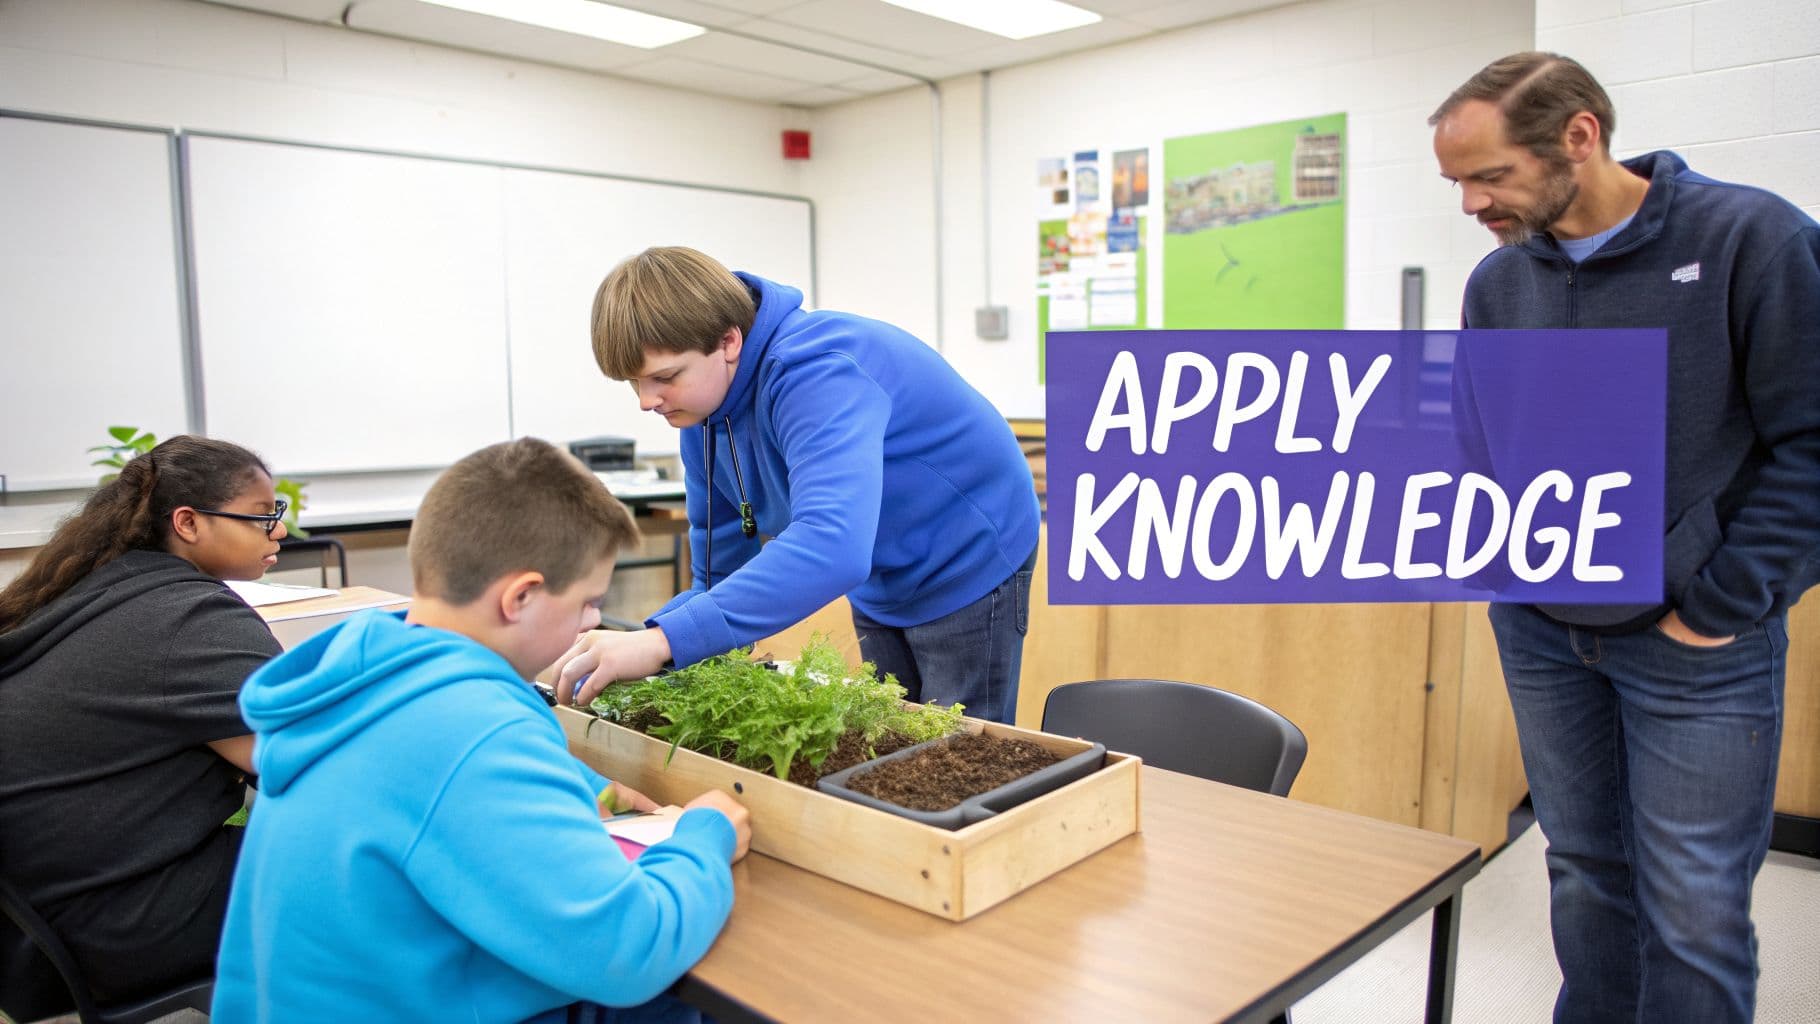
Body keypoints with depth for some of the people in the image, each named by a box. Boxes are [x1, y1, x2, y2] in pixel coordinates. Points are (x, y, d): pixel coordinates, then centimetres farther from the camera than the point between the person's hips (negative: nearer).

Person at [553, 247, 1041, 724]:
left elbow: (833, 546, -51)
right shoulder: (706, 409, -8)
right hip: (879, 585, 8)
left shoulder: (816, 372, -34)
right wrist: (613, 658, -19)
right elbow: (720, 570, -4)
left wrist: (666, 640, -55)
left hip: (969, 566, -7)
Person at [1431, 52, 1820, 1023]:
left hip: (1696, 649, -4)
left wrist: (1726, 605, -12)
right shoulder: (1498, 281, 3)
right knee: (1585, 877, 17)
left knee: (1693, 914, 2)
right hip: (1540, 636, 4)